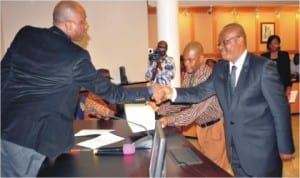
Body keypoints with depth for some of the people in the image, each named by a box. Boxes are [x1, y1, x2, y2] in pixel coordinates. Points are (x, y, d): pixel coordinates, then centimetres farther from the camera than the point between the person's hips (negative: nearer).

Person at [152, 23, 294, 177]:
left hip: (261, 149, -5)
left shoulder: (264, 67, -13)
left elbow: (280, 108, -12)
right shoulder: (220, 68, 4)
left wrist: (285, 147, -9)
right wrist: (172, 93, -16)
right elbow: (201, 92, 1)